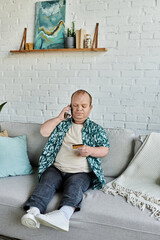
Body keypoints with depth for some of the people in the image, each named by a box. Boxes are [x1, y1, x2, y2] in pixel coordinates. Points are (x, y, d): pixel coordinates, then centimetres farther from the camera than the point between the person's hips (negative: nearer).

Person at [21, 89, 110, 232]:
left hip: (81, 173, -2)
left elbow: (105, 150, 8)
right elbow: (44, 132, 10)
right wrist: (60, 118, 5)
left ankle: (63, 213, -57)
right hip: (56, 168, 2)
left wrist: (90, 150, -13)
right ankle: (33, 211, -47)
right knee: (47, 181, -29)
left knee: (75, 184, -34)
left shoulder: (96, 129, 16)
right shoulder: (62, 124, 21)